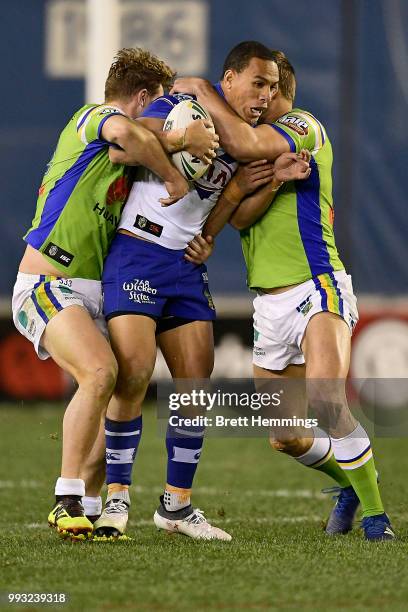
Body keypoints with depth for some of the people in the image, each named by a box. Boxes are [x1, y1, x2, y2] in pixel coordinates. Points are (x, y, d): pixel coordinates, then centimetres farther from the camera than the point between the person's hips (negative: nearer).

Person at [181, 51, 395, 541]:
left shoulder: (304, 127, -7)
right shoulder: (259, 144, 15)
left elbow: (245, 145, -27)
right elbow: (238, 217, -1)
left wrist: (201, 91, -15)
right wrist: (265, 182, -20)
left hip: (317, 288, -8)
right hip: (269, 303, 8)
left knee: (326, 398, -30)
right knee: (285, 439, 8)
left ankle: (373, 510, -15)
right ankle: (350, 480, 36)